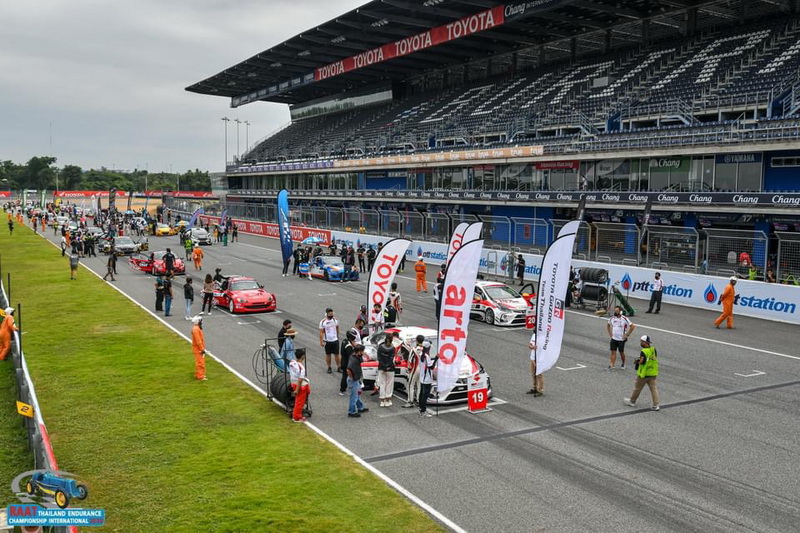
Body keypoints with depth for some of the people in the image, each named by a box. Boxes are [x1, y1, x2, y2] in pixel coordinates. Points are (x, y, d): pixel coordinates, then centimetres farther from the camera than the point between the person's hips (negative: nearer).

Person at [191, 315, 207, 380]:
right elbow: (198, 340, -23)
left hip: (199, 348, 10)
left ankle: (197, 375, 27)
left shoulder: (198, 328, 13)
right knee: (200, 362, -7)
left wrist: (203, 348, 21)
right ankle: (200, 376, -4)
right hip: (198, 349, -10)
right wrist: (202, 349, -22)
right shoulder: (195, 329, -20)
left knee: (200, 362, 18)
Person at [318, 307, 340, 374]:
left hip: (335, 340, 2)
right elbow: (321, 332, -8)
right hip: (327, 341, -2)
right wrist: (321, 341, -10)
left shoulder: (336, 320, -1)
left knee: (336, 354, 4)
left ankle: (339, 367, 13)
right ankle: (329, 368, 19)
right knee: (328, 355, 8)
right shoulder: (323, 322, -10)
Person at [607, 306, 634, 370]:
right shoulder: (612, 318, 2)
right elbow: (608, 325, 21)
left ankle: (623, 364, 30)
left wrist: (627, 335, -10)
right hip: (613, 338, 4)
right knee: (613, 352, -1)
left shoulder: (624, 319, -12)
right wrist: (610, 333, 11)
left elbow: (632, 326, -10)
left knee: (621, 352, 8)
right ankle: (611, 365, -3)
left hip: (621, 339, -4)